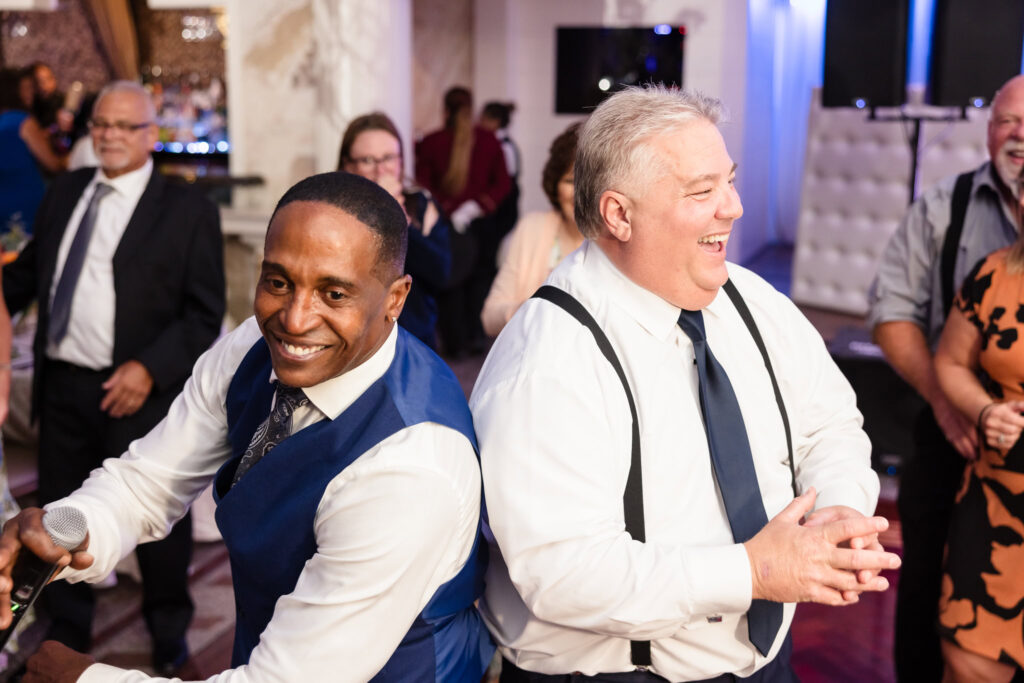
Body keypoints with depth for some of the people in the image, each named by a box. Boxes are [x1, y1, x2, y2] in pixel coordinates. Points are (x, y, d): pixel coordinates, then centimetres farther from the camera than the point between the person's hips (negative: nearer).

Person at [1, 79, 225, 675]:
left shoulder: (188, 210, -7)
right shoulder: (65, 191, 9)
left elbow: (205, 314, -10)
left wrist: (150, 369, -20)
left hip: (139, 393, -4)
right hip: (63, 386, 5)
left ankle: (170, 636, 36)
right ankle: (67, 637, 39)